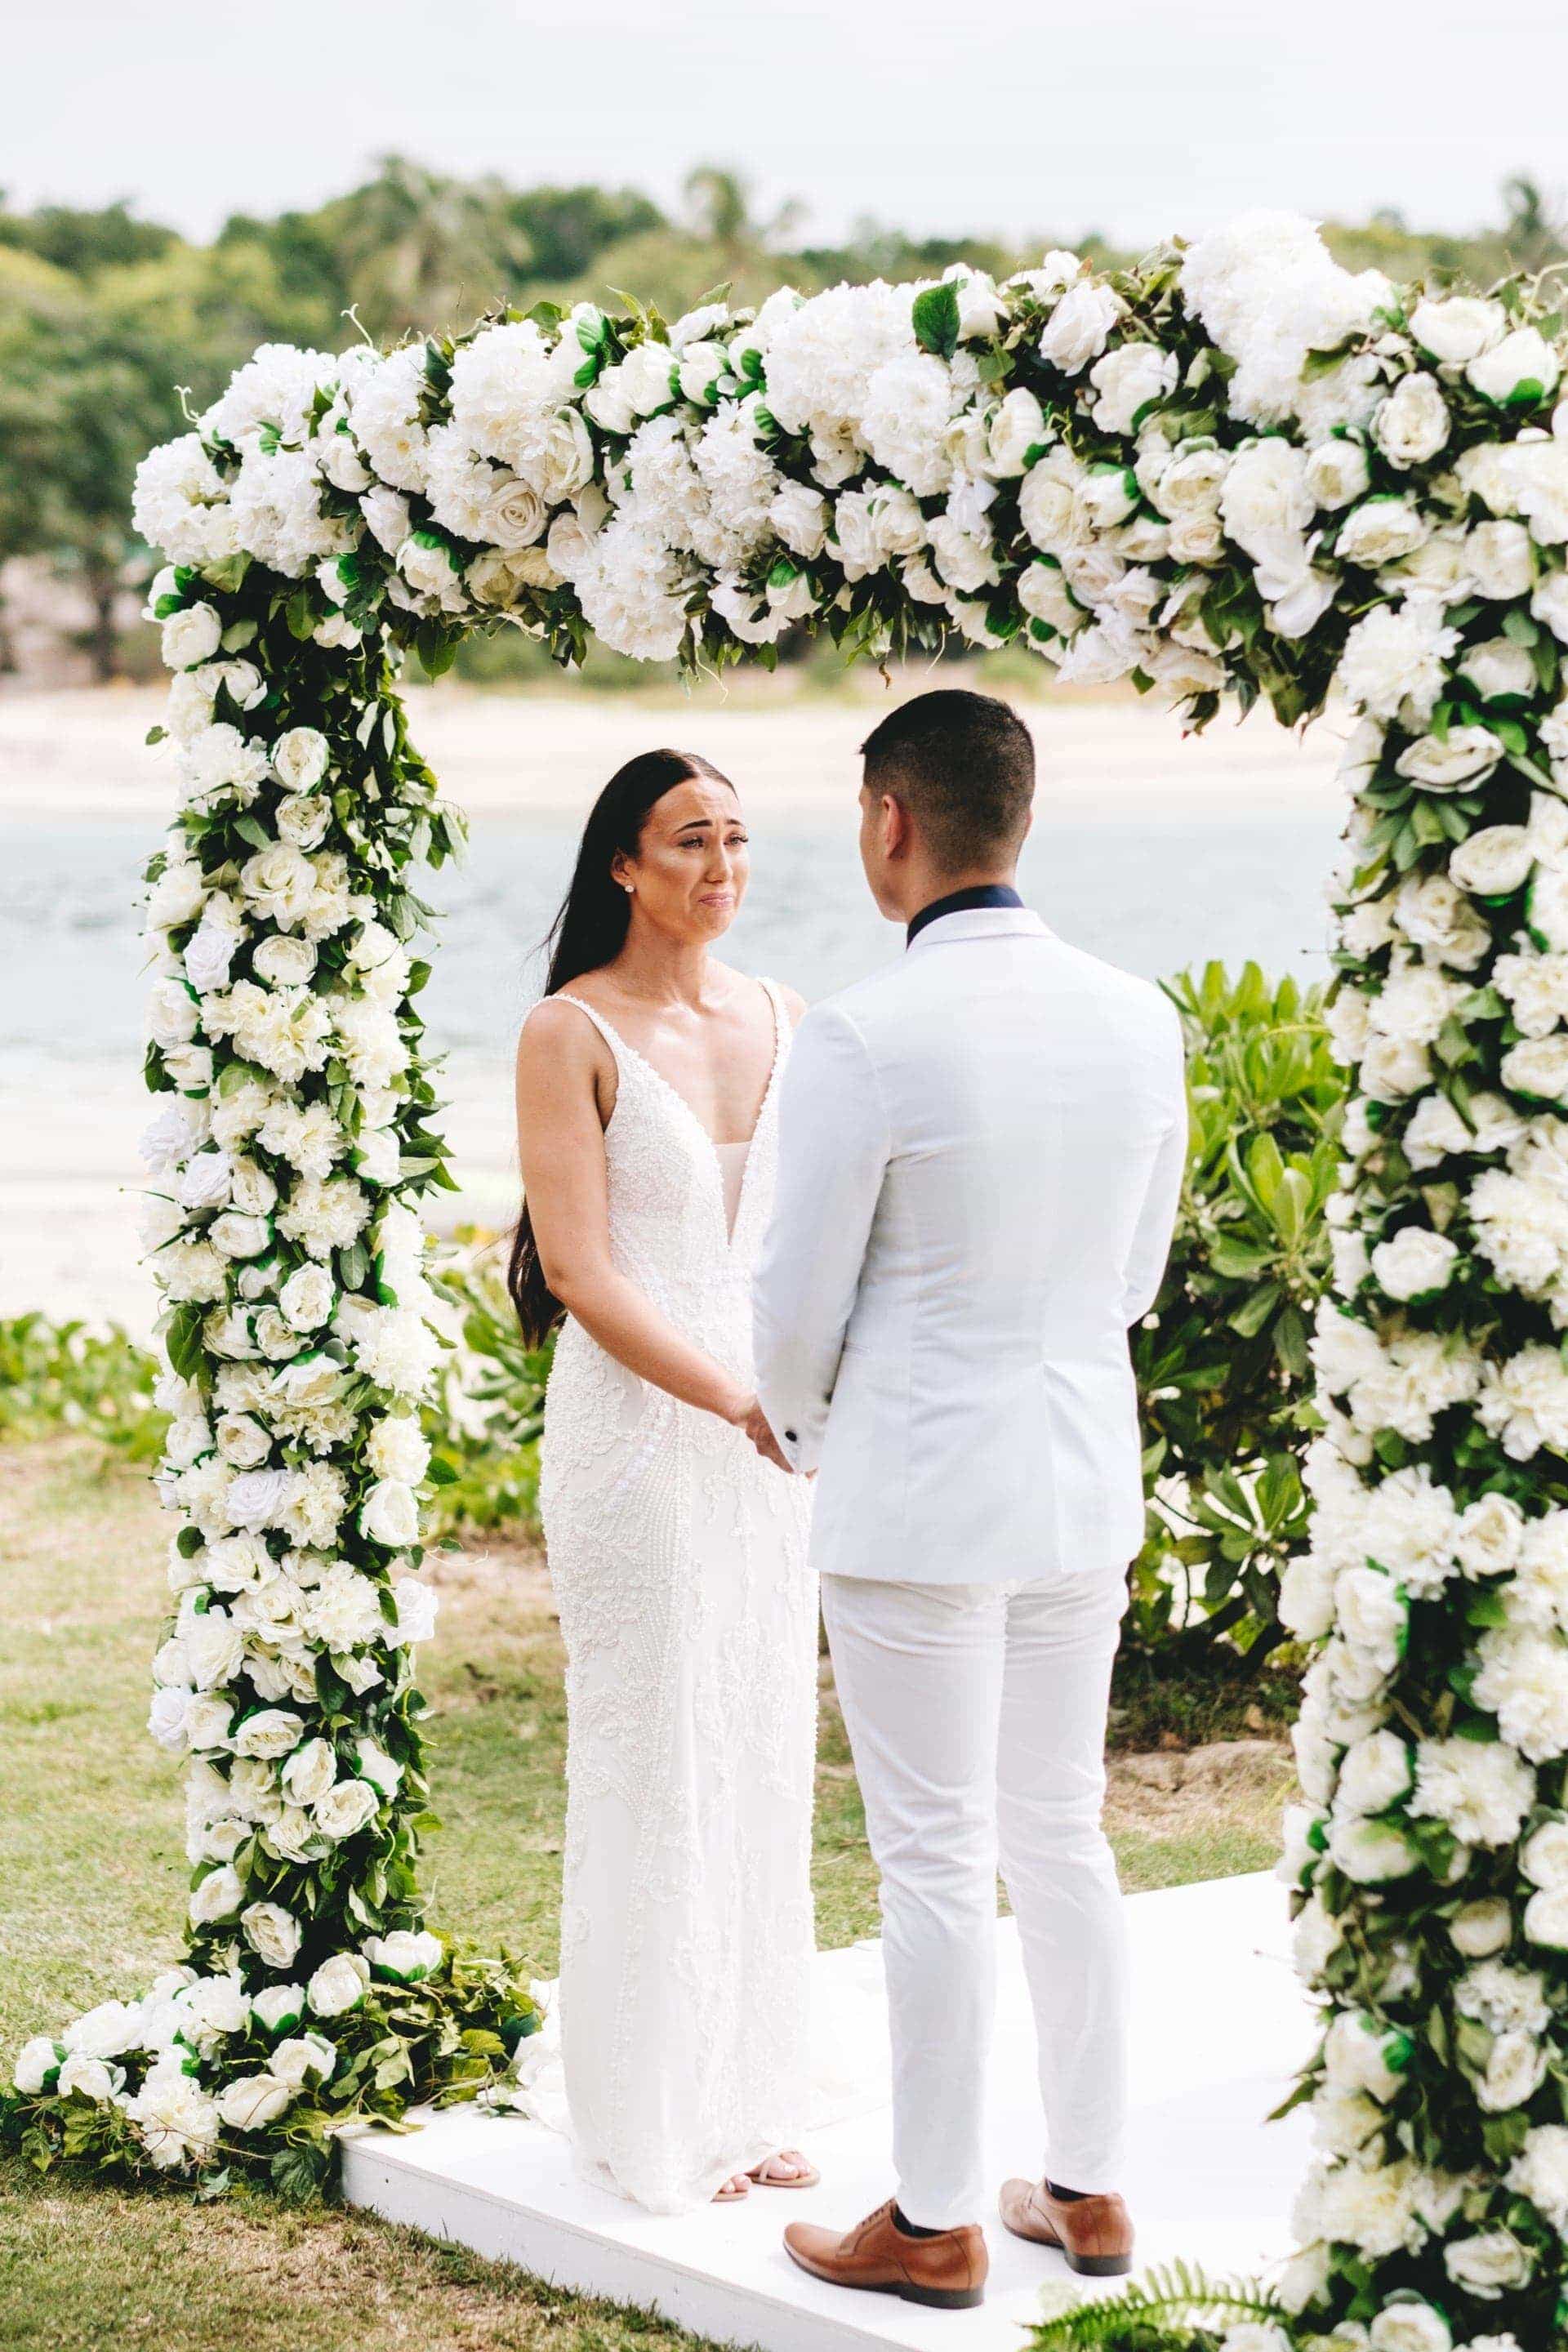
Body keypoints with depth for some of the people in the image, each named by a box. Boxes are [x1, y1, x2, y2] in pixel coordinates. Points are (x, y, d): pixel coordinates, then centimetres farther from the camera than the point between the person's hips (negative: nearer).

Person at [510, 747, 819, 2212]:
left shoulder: (781, 1020, 10)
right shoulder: (572, 1034, -7)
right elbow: (580, 1272, -13)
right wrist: (736, 1403, -20)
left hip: (770, 1419, 6)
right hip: (634, 1420, -6)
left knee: (764, 1751, 10)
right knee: (654, 1762, 0)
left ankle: (750, 2096, 21)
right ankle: (654, 2124, 11)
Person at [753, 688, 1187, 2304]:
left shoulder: (862, 1040, -18)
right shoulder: (1138, 1021, 0)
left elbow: (797, 1306, -11)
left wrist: (799, 1431, 10)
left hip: (918, 1499, -6)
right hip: (1084, 1475, 6)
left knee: (935, 1863, 3)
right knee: (1059, 1835, 17)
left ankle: (934, 2225, 14)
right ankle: (1088, 2187, 26)